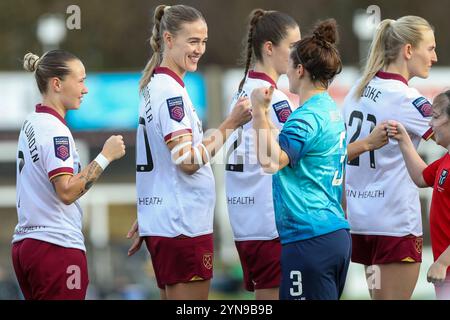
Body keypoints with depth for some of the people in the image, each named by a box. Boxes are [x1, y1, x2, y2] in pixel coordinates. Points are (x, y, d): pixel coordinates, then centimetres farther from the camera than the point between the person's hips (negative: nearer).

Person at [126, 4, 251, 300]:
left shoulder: (156, 86, 15)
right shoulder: (171, 90, -14)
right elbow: (187, 161, -21)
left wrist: (144, 219, 23)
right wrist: (229, 126, -17)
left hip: (160, 223, 10)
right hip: (183, 227, -10)